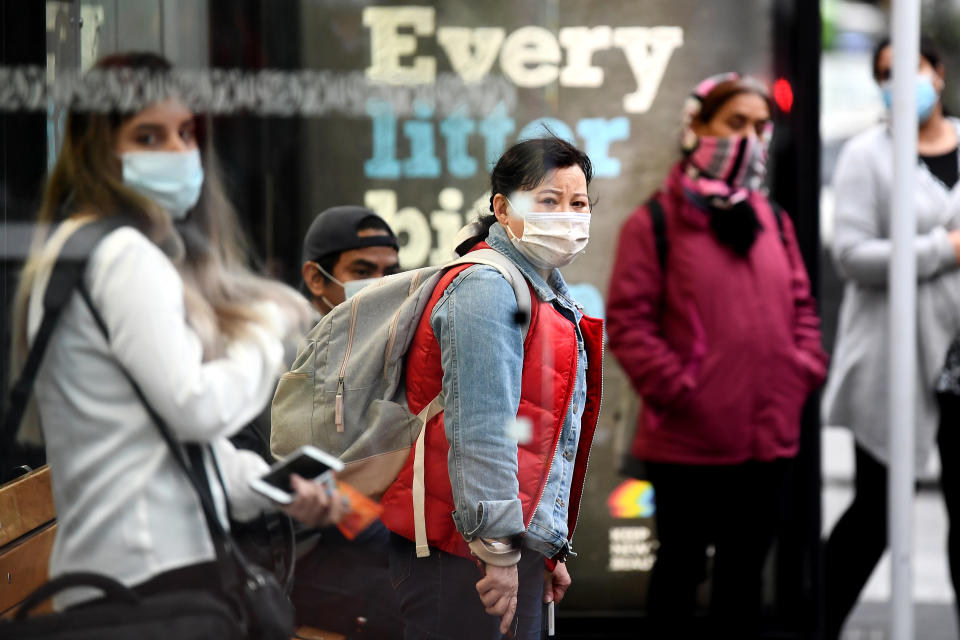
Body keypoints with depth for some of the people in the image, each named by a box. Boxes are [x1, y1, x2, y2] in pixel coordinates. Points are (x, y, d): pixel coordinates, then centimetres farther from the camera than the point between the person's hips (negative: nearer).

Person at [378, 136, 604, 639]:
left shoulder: (550, 296, 19)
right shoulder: (487, 289, -14)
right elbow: (478, 431, -22)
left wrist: (550, 550, 27)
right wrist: (498, 548, -24)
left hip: (515, 547, 10)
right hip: (461, 554, -10)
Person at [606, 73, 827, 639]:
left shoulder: (774, 223, 12)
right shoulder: (656, 224, -6)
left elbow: (801, 306, 17)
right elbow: (628, 320, -10)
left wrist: (805, 370, 1)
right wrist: (673, 387, -17)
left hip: (769, 438, 5)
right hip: (687, 439, -5)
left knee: (745, 572, 13)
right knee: (682, 569, 8)